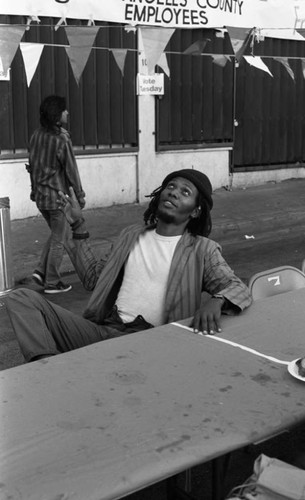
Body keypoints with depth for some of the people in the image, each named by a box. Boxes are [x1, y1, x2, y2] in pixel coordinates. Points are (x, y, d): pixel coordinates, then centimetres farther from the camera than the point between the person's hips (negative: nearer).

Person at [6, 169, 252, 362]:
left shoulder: (202, 250, 7)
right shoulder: (132, 235, 23)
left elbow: (240, 289, -4)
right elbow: (94, 278, 28)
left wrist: (215, 301, -28)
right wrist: (79, 227, 22)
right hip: (103, 328, 5)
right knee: (22, 297, -11)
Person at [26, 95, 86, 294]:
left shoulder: (37, 135, 2)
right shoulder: (62, 139, -18)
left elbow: (32, 165, 10)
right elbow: (71, 170, -13)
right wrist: (80, 195, -3)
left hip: (40, 195, 7)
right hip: (58, 195, -7)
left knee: (57, 233, 23)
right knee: (59, 239, 6)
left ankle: (42, 271, 16)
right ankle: (52, 282, 13)